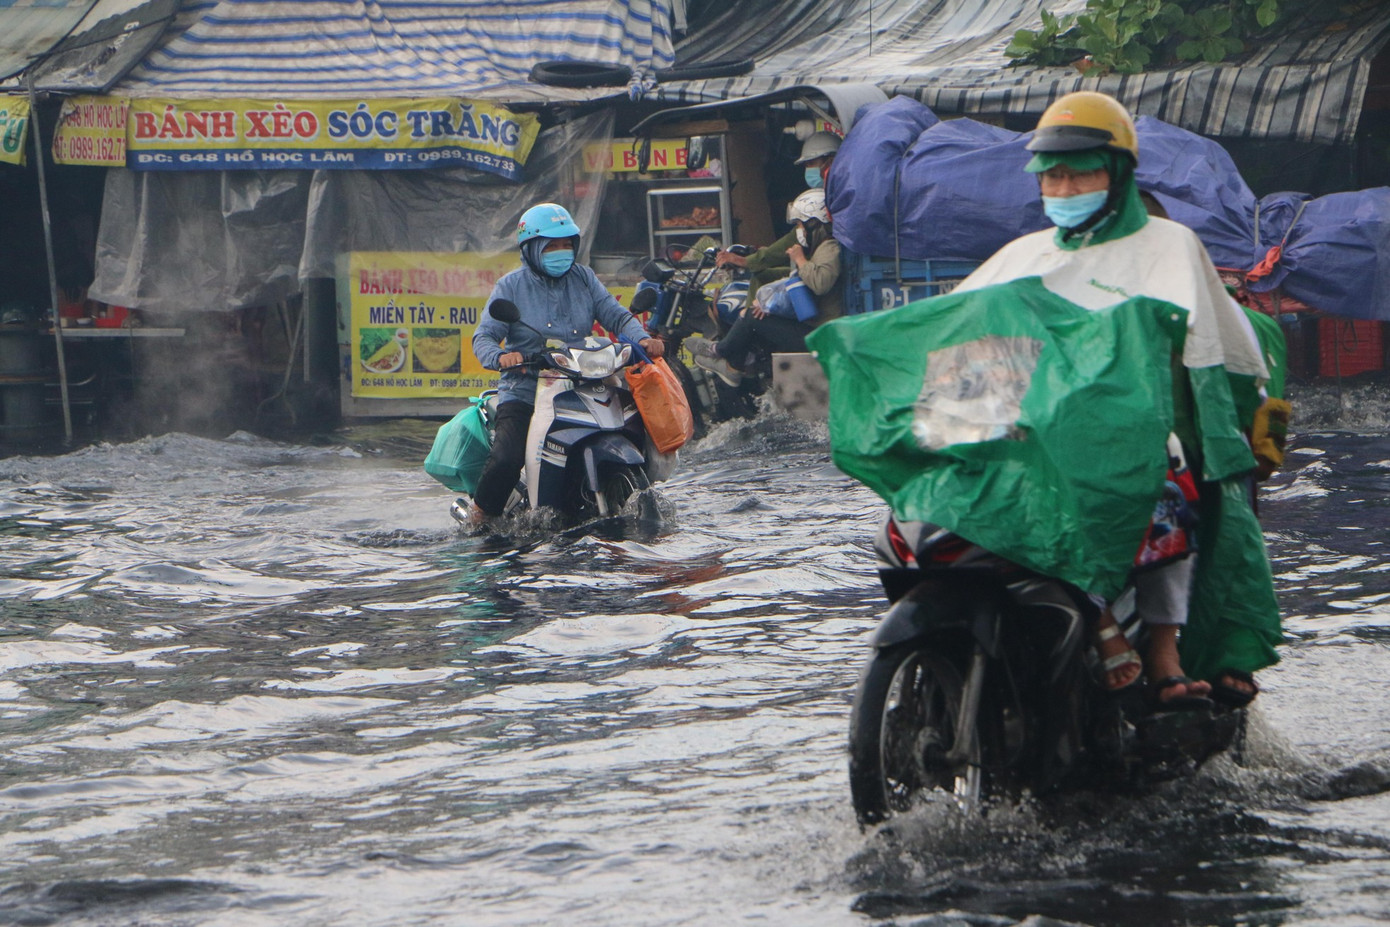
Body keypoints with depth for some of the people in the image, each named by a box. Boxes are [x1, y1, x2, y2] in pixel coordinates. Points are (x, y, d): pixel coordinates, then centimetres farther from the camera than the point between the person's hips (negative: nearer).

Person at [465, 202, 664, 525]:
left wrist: (641, 338, -18)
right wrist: (500, 357, -29)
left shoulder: (583, 278, 11)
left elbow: (616, 316, 4)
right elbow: (484, 336, -6)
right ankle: (480, 516, -2)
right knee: (506, 458, -26)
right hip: (524, 390, -3)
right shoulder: (511, 286, 2)